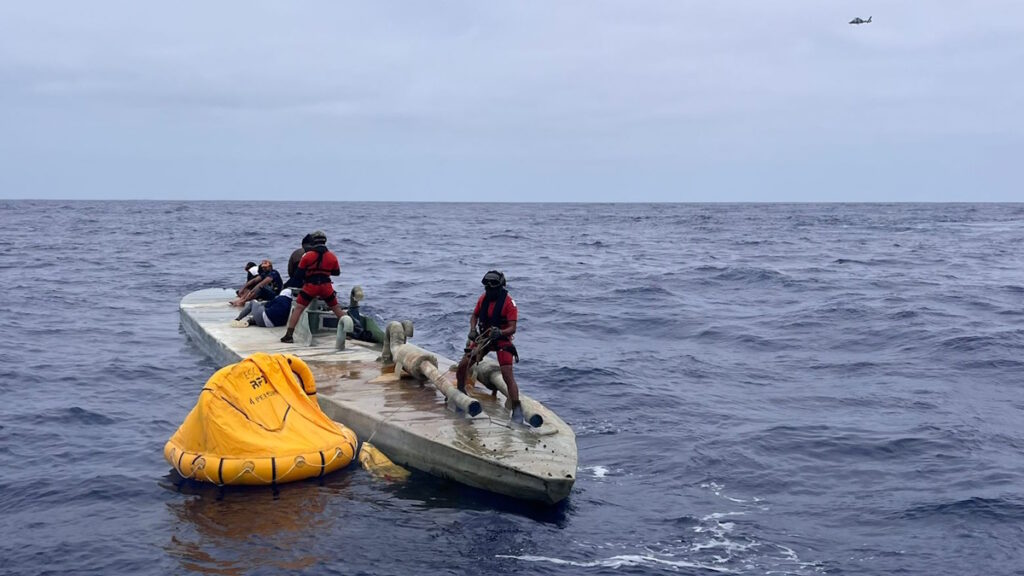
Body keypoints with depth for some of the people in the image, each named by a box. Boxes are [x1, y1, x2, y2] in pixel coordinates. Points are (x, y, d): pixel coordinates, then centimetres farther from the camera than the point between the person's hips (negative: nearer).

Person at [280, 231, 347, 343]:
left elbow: (300, 272, -1)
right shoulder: (332, 256, 2)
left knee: (298, 309, 1)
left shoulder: (307, 256, -5)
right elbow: (336, 272, 14)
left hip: (310, 285, -2)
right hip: (326, 286, 3)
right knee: (336, 308, 17)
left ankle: (288, 335, -7)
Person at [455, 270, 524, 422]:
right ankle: (460, 393, 28)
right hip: (483, 338, 5)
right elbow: (474, 315, 16)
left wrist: (500, 332, -38)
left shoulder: (509, 303, -17)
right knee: (462, 366, 1)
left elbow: (512, 328, -19)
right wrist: (472, 330, -3)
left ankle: (517, 410, -11)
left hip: (502, 340, -5)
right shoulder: (483, 298, 0)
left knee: (508, 376, -16)